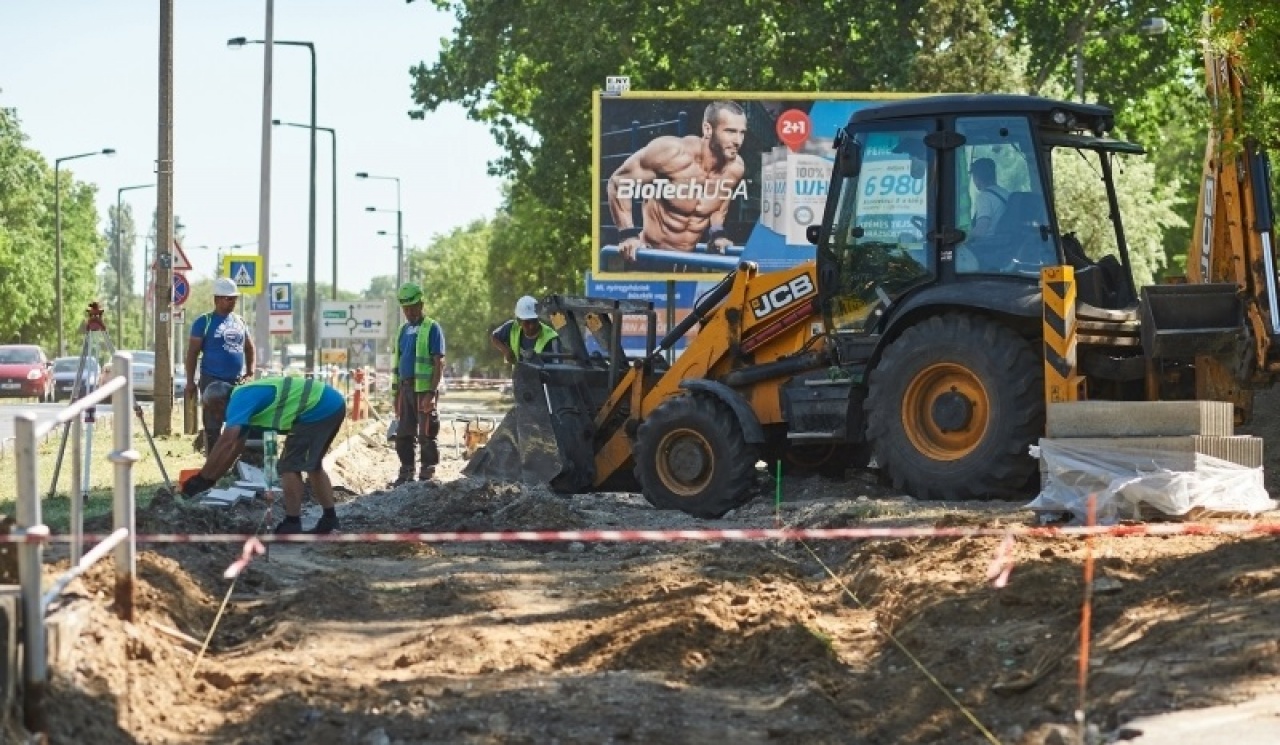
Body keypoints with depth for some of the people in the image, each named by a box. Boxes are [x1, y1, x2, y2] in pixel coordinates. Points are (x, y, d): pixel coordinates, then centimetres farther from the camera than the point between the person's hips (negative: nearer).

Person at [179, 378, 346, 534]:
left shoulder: (239, 399, -9)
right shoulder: (247, 397, 21)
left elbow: (227, 443, -19)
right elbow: (235, 448, 27)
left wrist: (202, 479, -14)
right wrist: (211, 478, 26)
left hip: (319, 410, -10)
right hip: (332, 405, 10)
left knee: (289, 466, -2)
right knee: (312, 465, 22)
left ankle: (292, 526, 1)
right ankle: (330, 519, 27)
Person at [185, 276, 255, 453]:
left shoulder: (240, 322, 12)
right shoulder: (204, 322, -4)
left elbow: (249, 347, 22)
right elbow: (192, 353, -4)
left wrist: (250, 370, 7)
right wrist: (190, 382, -9)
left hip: (238, 382, 5)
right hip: (213, 381, -5)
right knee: (213, 426, -3)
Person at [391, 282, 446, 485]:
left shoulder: (431, 329, -5)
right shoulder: (403, 330, 17)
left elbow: (439, 363, -10)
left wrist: (432, 393, -18)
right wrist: (396, 393, 17)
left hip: (424, 389, -7)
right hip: (405, 388, 7)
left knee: (426, 434, -4)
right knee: (403, 434, 10)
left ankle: (427, 475, 1)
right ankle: (406, 473, 18)